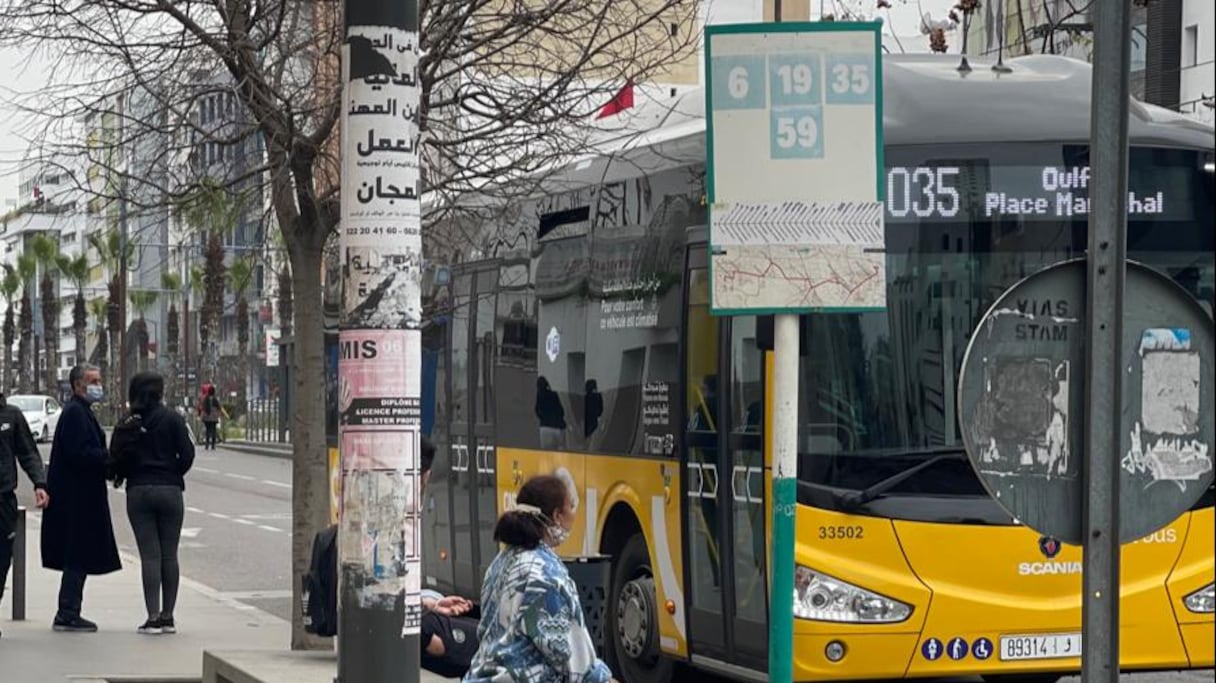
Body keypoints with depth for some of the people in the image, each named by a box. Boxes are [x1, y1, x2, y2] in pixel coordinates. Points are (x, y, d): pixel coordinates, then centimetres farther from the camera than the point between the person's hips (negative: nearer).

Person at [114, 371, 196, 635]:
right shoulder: (172, 419, -4)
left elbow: (116, 457, -2)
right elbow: (187, 453, -8)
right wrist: (174, 474, 9)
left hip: (138, 492, 1)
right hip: (169, 490, -1)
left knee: (149, 555, -1)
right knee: (169, 554, 7)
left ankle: (153, 617, -7)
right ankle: (167, 616, 7)